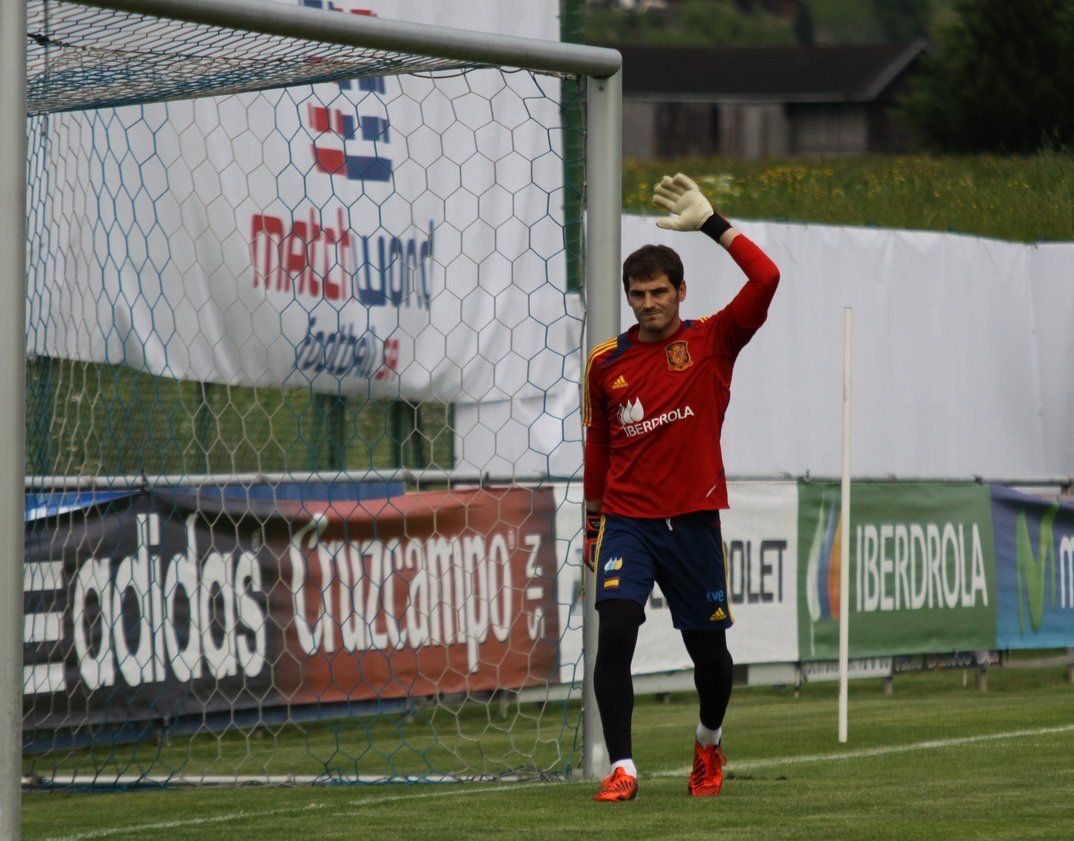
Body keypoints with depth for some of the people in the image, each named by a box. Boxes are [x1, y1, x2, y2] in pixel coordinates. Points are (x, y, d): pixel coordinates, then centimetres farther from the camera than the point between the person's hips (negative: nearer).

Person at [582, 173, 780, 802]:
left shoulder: (711, 342, -1)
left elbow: (766, 279, -14)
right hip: (627, 520, 1)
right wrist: (593, 521, 20)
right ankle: (622, 768, -17)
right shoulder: (607, 363, 5)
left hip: (694, 522, -1)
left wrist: (712, 224, -14)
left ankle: (710, 740, 39)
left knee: (709, 649, 9)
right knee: (615, 632, -19)